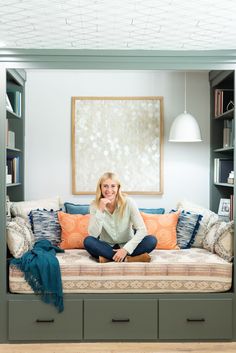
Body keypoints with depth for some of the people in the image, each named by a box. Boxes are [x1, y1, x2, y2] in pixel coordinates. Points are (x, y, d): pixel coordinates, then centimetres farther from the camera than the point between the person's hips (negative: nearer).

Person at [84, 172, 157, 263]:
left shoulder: (128, 202, -14)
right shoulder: (95, 205, -10)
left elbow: (142, 230, -18)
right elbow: (93, 234, -20)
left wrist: (126, 249, -29)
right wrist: (100, 210, -29)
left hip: (126, 245, 0)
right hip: (106, 247, 1)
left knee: (152, 240, -24)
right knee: (88, 241, -29)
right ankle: (128, 258, -27)